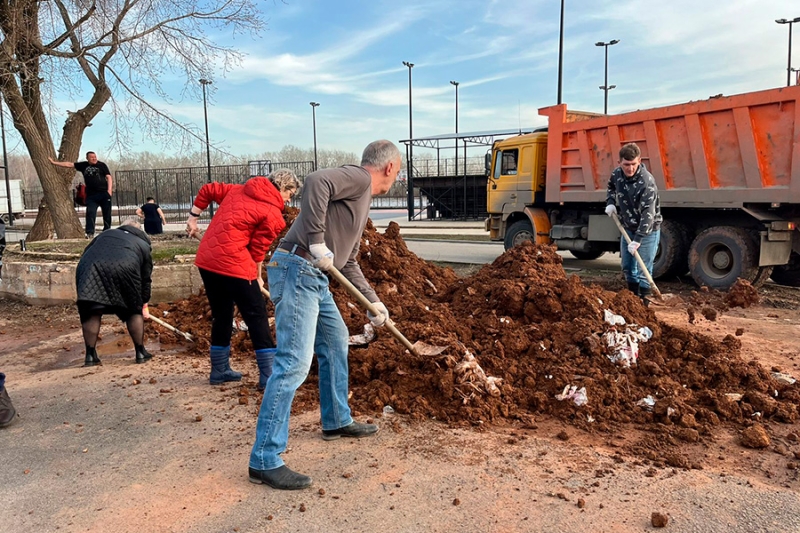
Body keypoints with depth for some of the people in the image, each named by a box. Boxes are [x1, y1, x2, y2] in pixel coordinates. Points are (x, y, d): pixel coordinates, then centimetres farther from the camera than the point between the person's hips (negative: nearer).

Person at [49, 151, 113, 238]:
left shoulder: (102, 165, 6)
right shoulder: (83, 165, 14)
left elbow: (109, 177, 0)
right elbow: (69, 164, 18)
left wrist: (109, 190, -11)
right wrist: (54, 162, 17)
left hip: (104, 193, -2)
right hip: (91, 195, 2)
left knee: (107, 213, 1)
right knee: (90, 213, -9)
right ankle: (90, 233, -10)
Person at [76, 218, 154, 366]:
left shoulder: (106, 234, 38)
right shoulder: (143, 244, 31)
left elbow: (86, 253, 30)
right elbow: (146, 278, 29)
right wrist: (144, 305, 36)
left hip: (90, 268, 2)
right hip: (123, 269, -2)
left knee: (91, 312, 12)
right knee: (134, 311, 15)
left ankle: (90, 355, 15)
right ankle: (140, 352, 20)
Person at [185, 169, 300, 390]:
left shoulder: (238, 190, 16)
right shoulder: (273, 214, -4)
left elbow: (207, 190, 21)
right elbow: (257, 249, -1)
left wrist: (192, 218, 27)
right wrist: (257, 277, 13)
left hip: (206, 259, 8)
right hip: (232, 264, -8)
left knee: (221, 315, 20)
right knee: (257, 316, 1)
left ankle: (219, 369, 29)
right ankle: (269, 375, 2)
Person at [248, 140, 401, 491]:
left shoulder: (362, 200, 25)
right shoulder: (358, 177, -4)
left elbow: (349, 263, 28)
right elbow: (315, 181, -26)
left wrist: (374, 302, 28)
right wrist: (317, 241, -25)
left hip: (315, 277, 11)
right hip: (297, 268, -11)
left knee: (336, 342, 22)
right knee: (294, 362, -12)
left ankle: (337, 421, 38)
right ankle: (264, 461, -6)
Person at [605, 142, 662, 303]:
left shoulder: (647, 182, -28)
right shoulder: (617, 173, -8)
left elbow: (648, 214, -30)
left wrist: (637, 240, -32)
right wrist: (610, 203, -2)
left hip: (647, 230, -6)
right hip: (628, 228, 7)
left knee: (643, 270, -7)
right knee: (627, 267, 15)